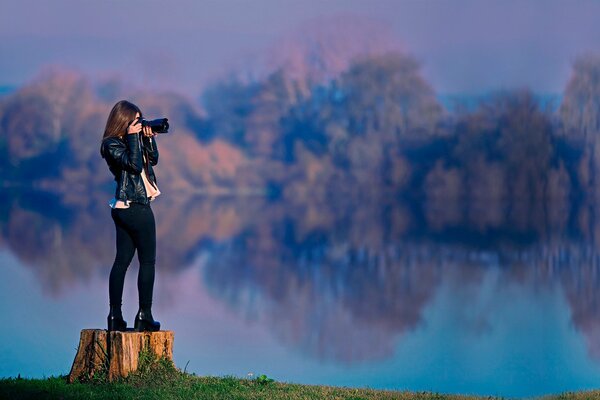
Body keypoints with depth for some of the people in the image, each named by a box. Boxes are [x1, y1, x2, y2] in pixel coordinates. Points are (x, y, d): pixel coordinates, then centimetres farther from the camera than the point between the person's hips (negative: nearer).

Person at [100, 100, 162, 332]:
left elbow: (153, 159, 16)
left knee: (122, 260, 8)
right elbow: (134, 164, -21)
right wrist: (134, 137, -16)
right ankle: (144, 316, -2)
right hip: (136, 208, -9)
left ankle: (115, 316, 9)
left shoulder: (131, 139, 13)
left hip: (124, 208, 9)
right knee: (147, 261, -3)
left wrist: (149, 138, 3)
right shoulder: (112, 144, -11)